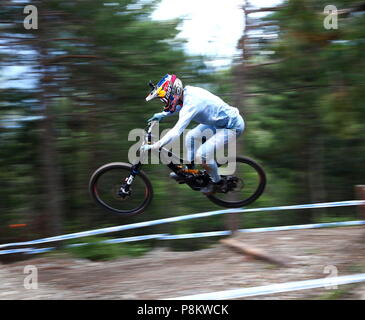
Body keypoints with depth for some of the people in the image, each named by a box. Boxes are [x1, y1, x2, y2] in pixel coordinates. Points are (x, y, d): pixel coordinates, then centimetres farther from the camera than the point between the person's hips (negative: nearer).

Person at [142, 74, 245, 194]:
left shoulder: (191, 103, -32)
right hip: (220, 120, 10)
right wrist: (163, 114, 14)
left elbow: (175, 132, -37)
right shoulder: (188, 90, -5)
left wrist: (152, 147, -34)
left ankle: (217, 182, 8)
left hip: (233, 126, -10)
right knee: (190, 137, 13)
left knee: (202, 154, -16)